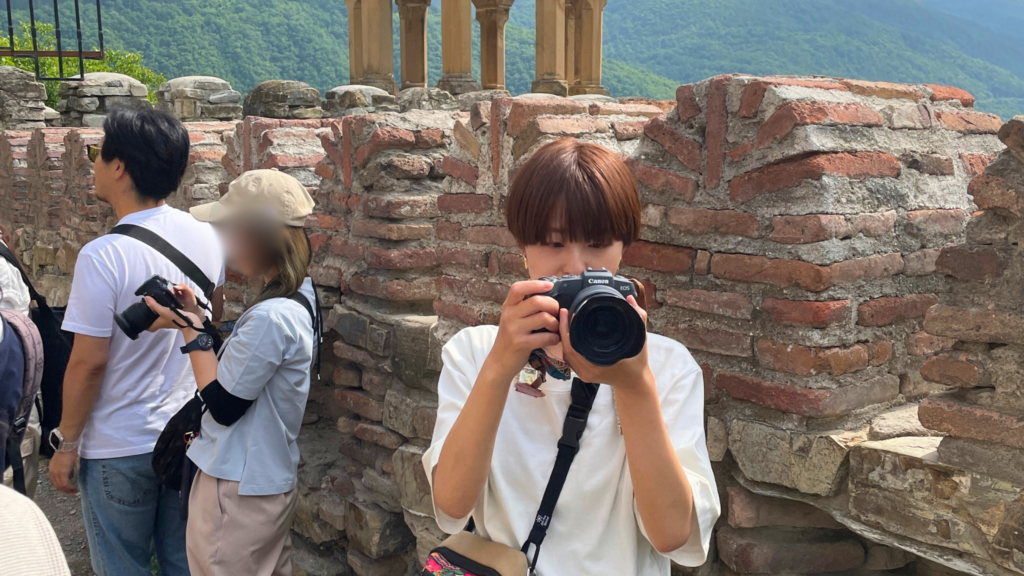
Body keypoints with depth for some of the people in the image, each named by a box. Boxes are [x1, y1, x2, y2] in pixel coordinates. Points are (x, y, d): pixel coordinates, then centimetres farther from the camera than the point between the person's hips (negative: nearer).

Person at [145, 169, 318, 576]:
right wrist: (196, 317, 2)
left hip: (238, 490, -9)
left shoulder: (271, 318, -28)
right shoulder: (301, 294, 2)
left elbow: (223, 405, -20)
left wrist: (190, 331, -14)